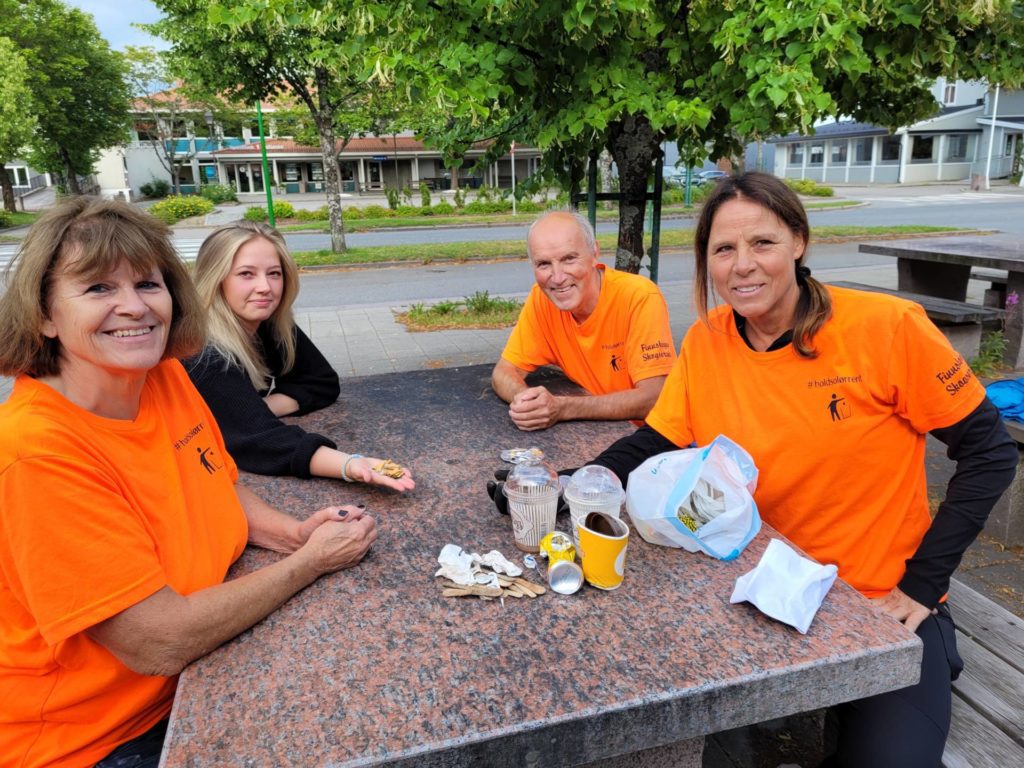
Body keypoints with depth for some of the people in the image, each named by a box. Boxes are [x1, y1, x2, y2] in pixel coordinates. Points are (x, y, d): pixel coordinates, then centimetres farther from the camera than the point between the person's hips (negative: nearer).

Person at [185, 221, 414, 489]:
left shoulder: (272, 324, -6)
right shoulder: (203, 355, -25)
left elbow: (324, 383, -5)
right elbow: (261, 440, -36)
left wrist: (257, 410, -20)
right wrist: (349, 465, -49)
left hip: (252, 472, 7)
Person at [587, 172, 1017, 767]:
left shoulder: (887, 328, -17)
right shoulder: (706, 342, -6)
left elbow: (988, 452, -9)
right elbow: (654, 446, -2)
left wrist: (922, 584, -12)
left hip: (881, 605, -2)